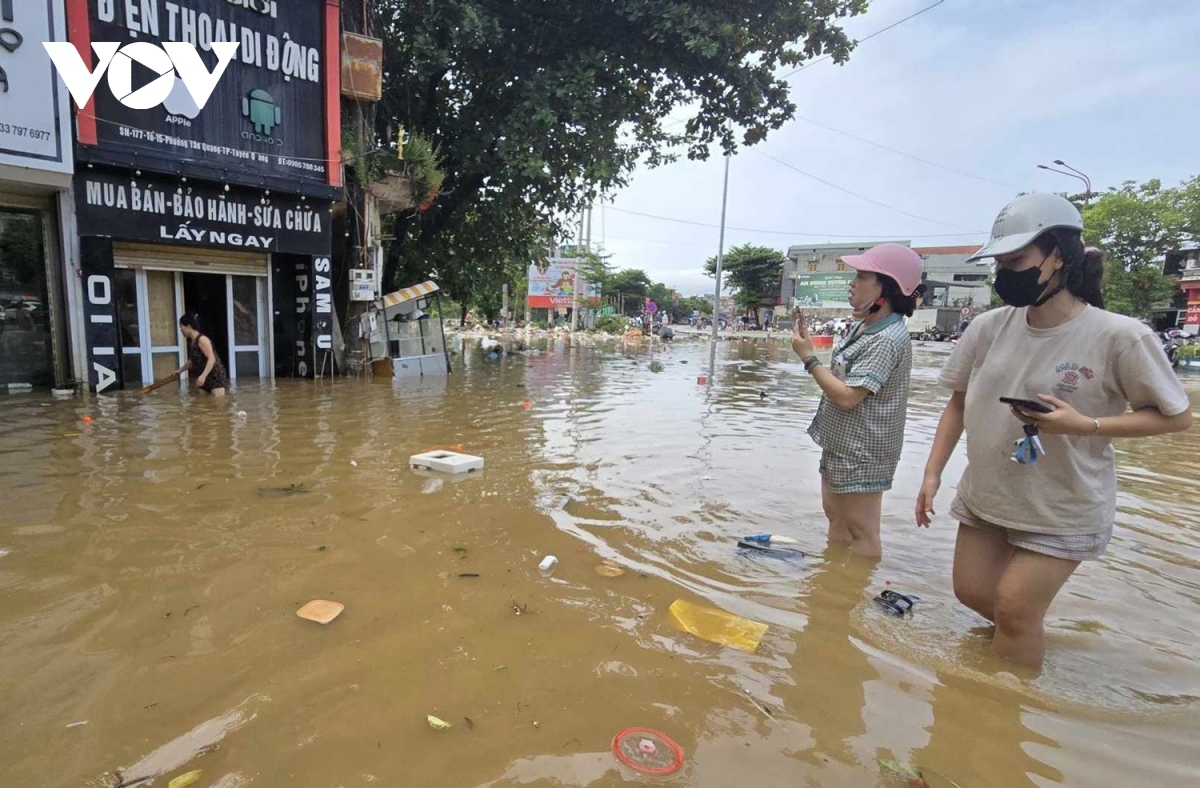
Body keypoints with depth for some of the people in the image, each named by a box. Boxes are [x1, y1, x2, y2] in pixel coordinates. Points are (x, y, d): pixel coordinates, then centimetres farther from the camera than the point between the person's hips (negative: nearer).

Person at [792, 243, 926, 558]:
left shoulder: (887, 339, -23)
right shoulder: (866, 327, 8)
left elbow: (848, 396, -27)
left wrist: (808, 358, -21)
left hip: (861, 453, -10)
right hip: (841, 444, 10)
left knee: (860, 530, 1)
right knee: (835, 515, 20)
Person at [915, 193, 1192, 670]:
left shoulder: (1119, 337, -18)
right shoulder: (988, 327, -7)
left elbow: (1176, 416, -7)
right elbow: (958, 403, 4)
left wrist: (1085, 425, -24)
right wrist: (932, 473, -1)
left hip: (1063, 512, -4)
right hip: (984, 495, 4)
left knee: (1013, 612, 0)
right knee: (973, 593, 12)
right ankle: (1029, 626, 43)